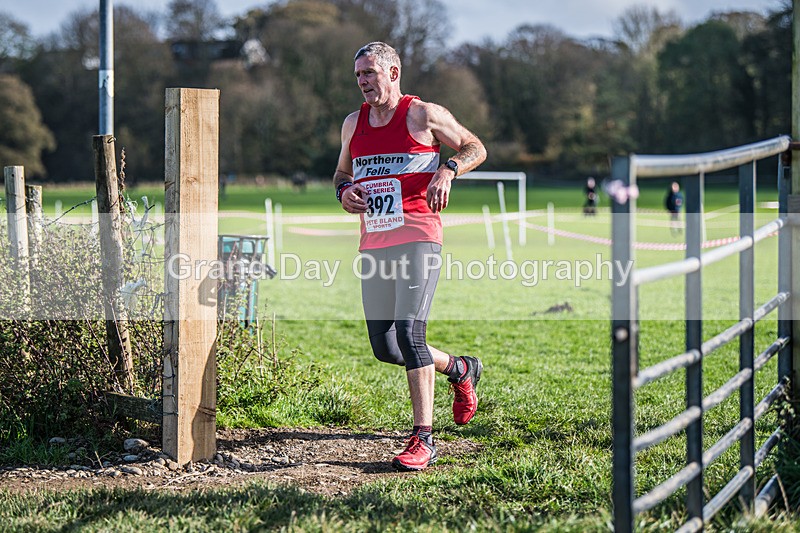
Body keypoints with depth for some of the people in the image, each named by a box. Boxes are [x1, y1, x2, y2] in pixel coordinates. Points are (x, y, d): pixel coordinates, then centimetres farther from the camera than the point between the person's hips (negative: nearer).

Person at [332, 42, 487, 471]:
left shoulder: (424, 115, 0)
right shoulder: (353, 124, 16)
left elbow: (476, 148, 7)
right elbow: (342, 172, 29)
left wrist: (447, 170, -12)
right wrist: (344, 191, 6)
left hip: (417, 238, -6)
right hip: (373, 243, 6)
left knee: (409, 331, -18)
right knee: (384, 347, 6)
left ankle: (423, 440, -13)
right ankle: (459, 369, 33)